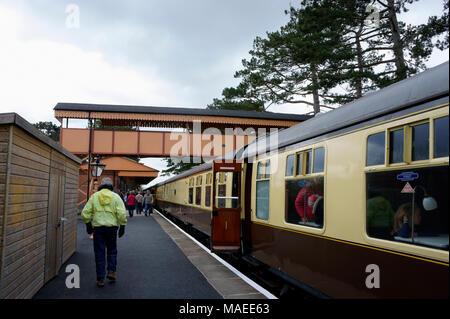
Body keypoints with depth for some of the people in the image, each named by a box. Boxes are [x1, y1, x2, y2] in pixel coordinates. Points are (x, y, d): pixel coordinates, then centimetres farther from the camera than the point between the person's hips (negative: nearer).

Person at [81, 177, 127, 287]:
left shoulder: (94, 196, 4)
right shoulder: (115, 197, 0)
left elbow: (85, 213, 2)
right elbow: (122, 213, -9)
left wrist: (88, 224, 16)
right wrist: (122, 226, -1)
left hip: (98, 228, 1)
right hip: (112, 227, 0)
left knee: (99, 252, 6)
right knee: (112, 250, 19)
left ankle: (100, 279, 8)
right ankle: (111, 271, 10)